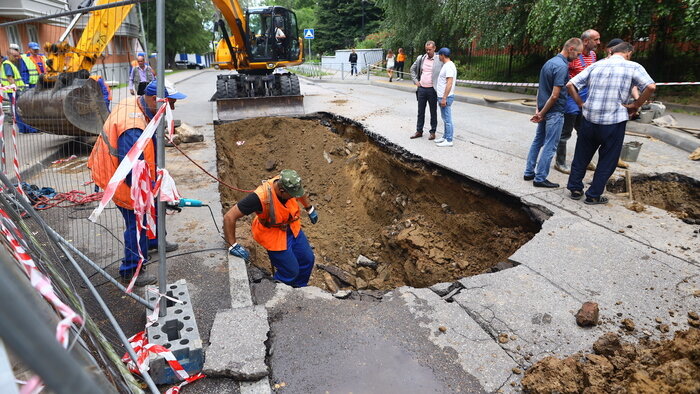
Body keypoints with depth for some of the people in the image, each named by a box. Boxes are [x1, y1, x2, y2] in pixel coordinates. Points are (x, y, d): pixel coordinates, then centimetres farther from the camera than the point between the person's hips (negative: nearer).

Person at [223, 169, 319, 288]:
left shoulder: (288, 183, -21)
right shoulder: (260, 197, -38)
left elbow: (301, 193, 7)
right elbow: (229, 217, -33)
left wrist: (310, 209, 17)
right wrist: (233, 245, -26)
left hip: (292, 228, 6)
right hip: (273, 235, -6)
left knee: (308, 260, 14)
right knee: (290, 271, -1)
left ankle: (298, 289, 41)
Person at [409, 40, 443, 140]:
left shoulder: (439, 60, -6)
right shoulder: (421, 59, 5)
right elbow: (412, 69, 18)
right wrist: (415, 81, 9)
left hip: (432, 90, -4)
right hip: (421, 88, 4)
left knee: (433, 112, 6)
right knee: (420, 111, 11)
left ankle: (433, 132, 15)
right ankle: (419, 131, 20)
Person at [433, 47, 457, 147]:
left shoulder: (449, 66, -16)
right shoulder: (446, 65, 16)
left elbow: (449, 83, -23)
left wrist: (444, 98, -24)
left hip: (446, 97, -10)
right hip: (442, 97, 10)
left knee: (447, 119, -6)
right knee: (445, 119, 16)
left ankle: (448, 141, -1)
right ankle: (445, 137, 26)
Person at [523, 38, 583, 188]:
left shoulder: (549, 62, 11)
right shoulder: (562, 66, -18)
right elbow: (555, 95, -21)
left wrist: (539, 110, 12)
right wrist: (542, 113, -12)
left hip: (544, 110, 9)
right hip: (554, 112, -9)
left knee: (538, 141, 15)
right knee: (550, 146, -2)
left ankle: (529, 172, 22)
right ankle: (540, 178, 3)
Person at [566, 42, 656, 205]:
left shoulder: (596, 66, 8)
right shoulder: (633, 67, -1)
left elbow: (570, 84, 2)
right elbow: (650, 87, -15)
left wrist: (580, 103, 7)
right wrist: (635, 105, -3)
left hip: (589, 119, 3)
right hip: (613, 122, -3)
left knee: (581, 156, 16)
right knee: (607, 161, 11)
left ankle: (575, 188, 23)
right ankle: (593, 195, 15)